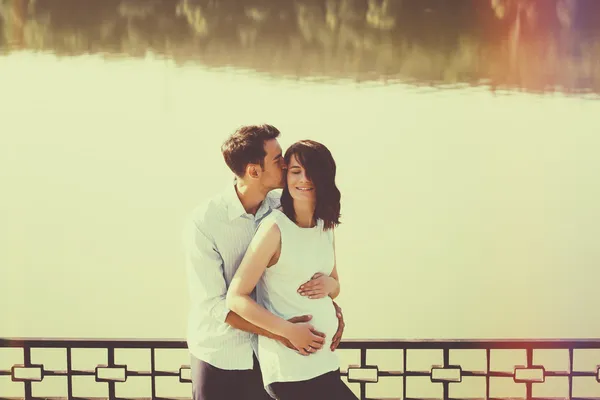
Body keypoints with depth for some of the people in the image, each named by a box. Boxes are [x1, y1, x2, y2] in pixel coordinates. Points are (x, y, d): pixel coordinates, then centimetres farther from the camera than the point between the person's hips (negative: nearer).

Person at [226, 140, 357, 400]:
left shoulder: (326, 227, 9)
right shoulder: (275, 228, -12)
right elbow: (236, 298, -15)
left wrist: (330, 285, -1)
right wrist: (290, 331, -21)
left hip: (324, 358, 7)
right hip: (288, 363, -7)